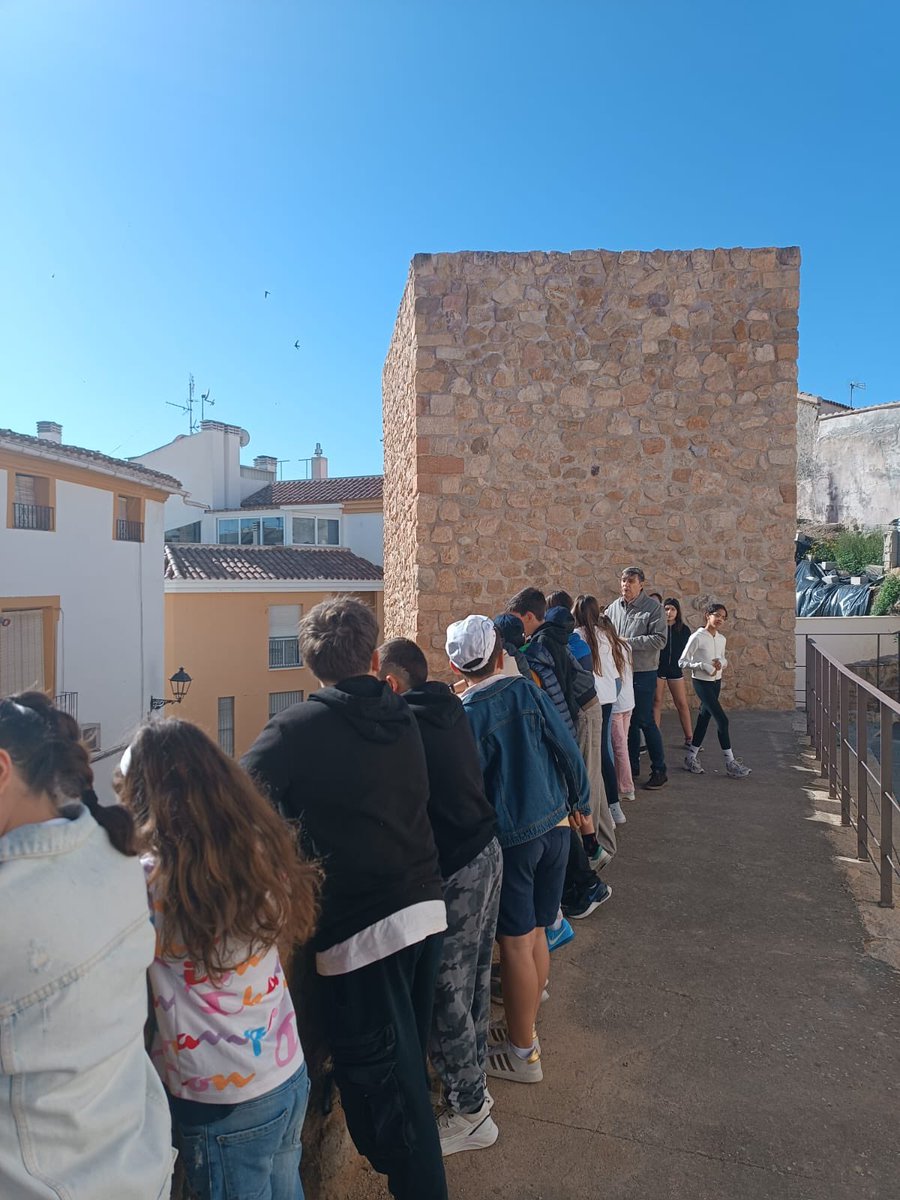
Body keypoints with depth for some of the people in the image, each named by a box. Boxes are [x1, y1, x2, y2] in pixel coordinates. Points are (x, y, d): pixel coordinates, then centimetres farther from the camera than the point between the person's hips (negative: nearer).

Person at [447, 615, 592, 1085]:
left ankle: (522, 1054, 23)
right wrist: (580, 803, 13)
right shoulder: (527, 691, -4)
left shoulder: (463, 716, -14)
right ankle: (525, 1031, 35)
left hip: (511, 839, -5)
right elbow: (568, 751, -2)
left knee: (515, 944, 8)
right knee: (536, 934, 18)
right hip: (555, 826, 5)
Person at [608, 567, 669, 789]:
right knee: (628, 720, 13)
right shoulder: (614, 607, 7)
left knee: (645, 721, -3)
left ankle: (659, 771, 10)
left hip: (643, 672, -5)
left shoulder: (653, 608, -8)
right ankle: (632, 767, 26)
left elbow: (659, 640, -16)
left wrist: (628, 642, -18)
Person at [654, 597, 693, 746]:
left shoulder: (684, 630, 1)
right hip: (658, 668, -2)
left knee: (682, 704, 3)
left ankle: (688, 739, 10)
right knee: (656, 702, 3)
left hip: (675, 670, 2)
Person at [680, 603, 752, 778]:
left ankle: (691, 757, 23)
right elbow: (683, 662, -13)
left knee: (705, 718, 11)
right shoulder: (697, 637, -14)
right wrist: (703, 666, -24)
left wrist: (721, 663, -6)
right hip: (702, 682, -7)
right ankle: (730, 763, -1)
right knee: (722, 720, -10)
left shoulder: (721, 638, 6)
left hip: (716, 682, 7)